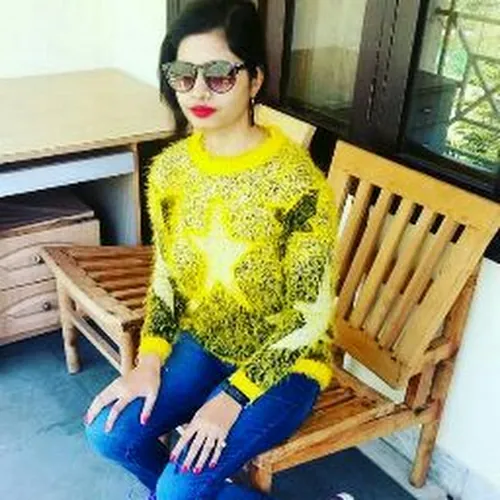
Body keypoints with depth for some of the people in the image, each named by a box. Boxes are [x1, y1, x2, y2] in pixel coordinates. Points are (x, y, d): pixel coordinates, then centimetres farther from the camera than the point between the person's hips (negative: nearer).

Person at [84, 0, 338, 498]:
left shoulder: (297, 181, -26)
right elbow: (167, 275, 4)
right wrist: (149, 361, -9)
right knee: (108, 432, -7)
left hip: (282, 363, -5)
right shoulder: (170, 167, -7)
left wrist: (231, 397, -22)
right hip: (202, 344, 6)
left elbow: (310, 315, -19)